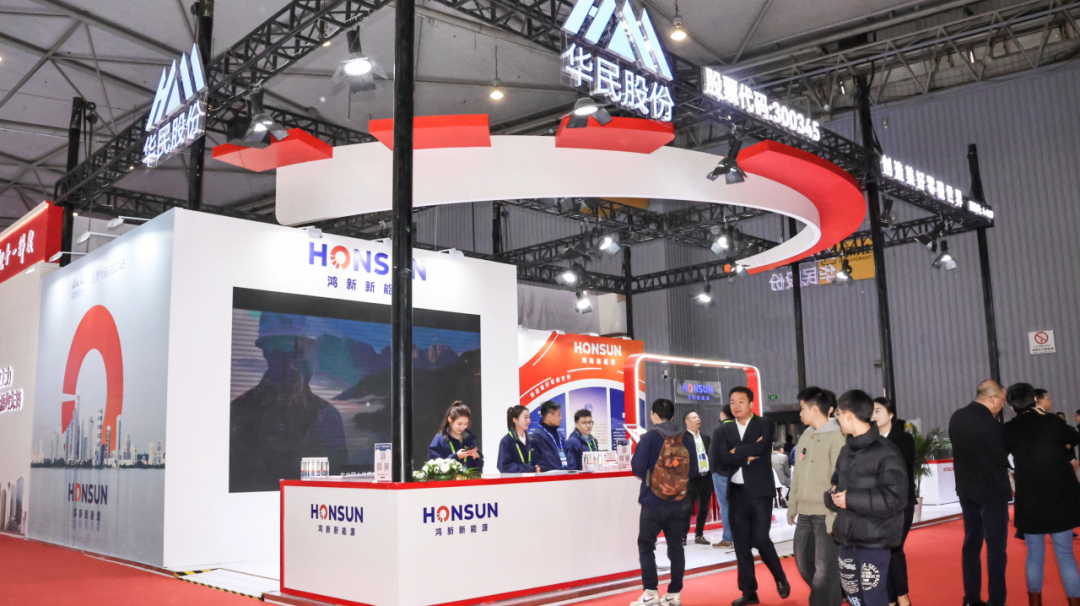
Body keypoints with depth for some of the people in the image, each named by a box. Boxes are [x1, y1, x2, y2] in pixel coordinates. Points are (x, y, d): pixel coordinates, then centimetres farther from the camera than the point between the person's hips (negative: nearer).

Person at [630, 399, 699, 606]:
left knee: (646, 546, 6)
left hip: (653, 502, -4)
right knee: (675, 547, 11)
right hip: (678, 503, 4)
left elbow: (638, 467, -14)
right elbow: (693, 472, 2)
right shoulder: (686, 439, 1)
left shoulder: (649, 437, -9)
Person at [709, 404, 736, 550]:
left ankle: (727, 539, -2)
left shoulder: (718, 430, -8)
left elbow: (713, 452, -11)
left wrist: (713, 468, -1)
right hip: (738, 472, 5)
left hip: (722, 472, -5)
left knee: (725, 506, -2)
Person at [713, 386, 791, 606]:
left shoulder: (764, 425, -1)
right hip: (737, 492, 4)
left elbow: (760, 448, -20)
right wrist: (747, 456, -14)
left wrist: (737, 452, -10)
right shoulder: (725, 430, 8)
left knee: (760, 539, -8)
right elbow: (722, 457, -6)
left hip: (760, 490, -4)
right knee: (741, 544, 6)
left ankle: (780, 578, 20)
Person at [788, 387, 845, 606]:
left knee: (825, 571, -5)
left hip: (826, 515, -8)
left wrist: (834, 517, -18)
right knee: (804, 565, 15)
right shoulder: (805, 436, 11)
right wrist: (792, 505, 14)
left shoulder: (836, 437, -12)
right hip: (805, 514, 8)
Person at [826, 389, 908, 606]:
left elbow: (895, 497, -21)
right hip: (847, 537, 8)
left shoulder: (885, 452, -14)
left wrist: (851, 499, -20)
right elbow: (836, 484, 17)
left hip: (874, 540, -7)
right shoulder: (846, 451, 10)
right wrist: (833, 496, -7)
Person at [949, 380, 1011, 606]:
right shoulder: (991, 425, -22)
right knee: (996, 547, 1)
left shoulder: (956, 418, 1)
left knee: (971, 543, 14)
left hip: (966, 490, 7)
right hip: (992, 492, -7)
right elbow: (1003, 458, -12)